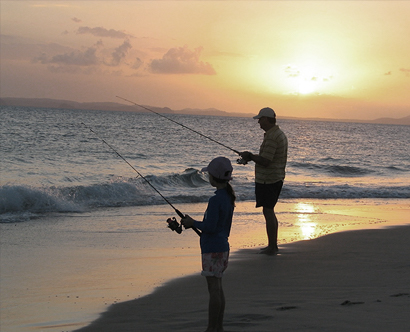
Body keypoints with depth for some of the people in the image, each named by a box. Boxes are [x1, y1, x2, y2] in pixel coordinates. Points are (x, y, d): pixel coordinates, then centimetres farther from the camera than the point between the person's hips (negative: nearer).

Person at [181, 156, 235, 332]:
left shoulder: (215, 200, -20)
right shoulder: (229, 197, 9)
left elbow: (210, 227, -21)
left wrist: (193, 223, -6)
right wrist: (194, 223, 15)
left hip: (213, 249, -9)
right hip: (222, 246, 9)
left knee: (214, 289, -4)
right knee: (217, 288, 15)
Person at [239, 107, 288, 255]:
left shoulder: (271, 137, -20)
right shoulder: (280, 134, 14)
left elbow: (265, 161, -24)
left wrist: (250, 156, -8)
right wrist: (252, 157, 12)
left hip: (268, 180, -11)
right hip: (276, 178, 11)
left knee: (268, 212, -5)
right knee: (270, 211, 16)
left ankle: (272, 247, -1)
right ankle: (273, 245, 23)